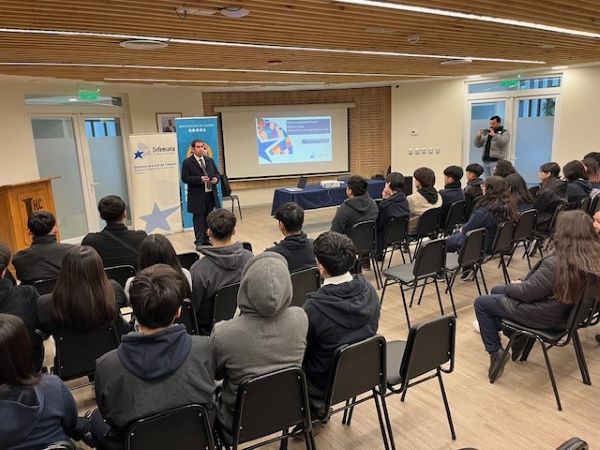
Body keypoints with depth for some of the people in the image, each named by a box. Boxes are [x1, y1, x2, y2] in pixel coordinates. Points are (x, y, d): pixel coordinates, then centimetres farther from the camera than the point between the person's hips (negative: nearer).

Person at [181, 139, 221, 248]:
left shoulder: (210, 160, 12)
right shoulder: (187, 162, -5)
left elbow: (217, 173, 17)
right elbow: (184, 178, -11)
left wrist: (216, 179, -6)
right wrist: (200, 179, -21)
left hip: (211, 194, 5)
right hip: (197, 196, -5)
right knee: (199, 218, 1)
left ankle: (206, 239, 23)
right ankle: (199, 242, 10)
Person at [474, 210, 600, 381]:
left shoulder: (555, 264, -34)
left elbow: (526, 292, -22)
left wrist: (511, 286, -2)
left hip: (542, 317, -8)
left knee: (481, 303, 6)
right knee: (496, 291, 22)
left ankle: (496, 352, 9)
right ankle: (517, 335, 17)